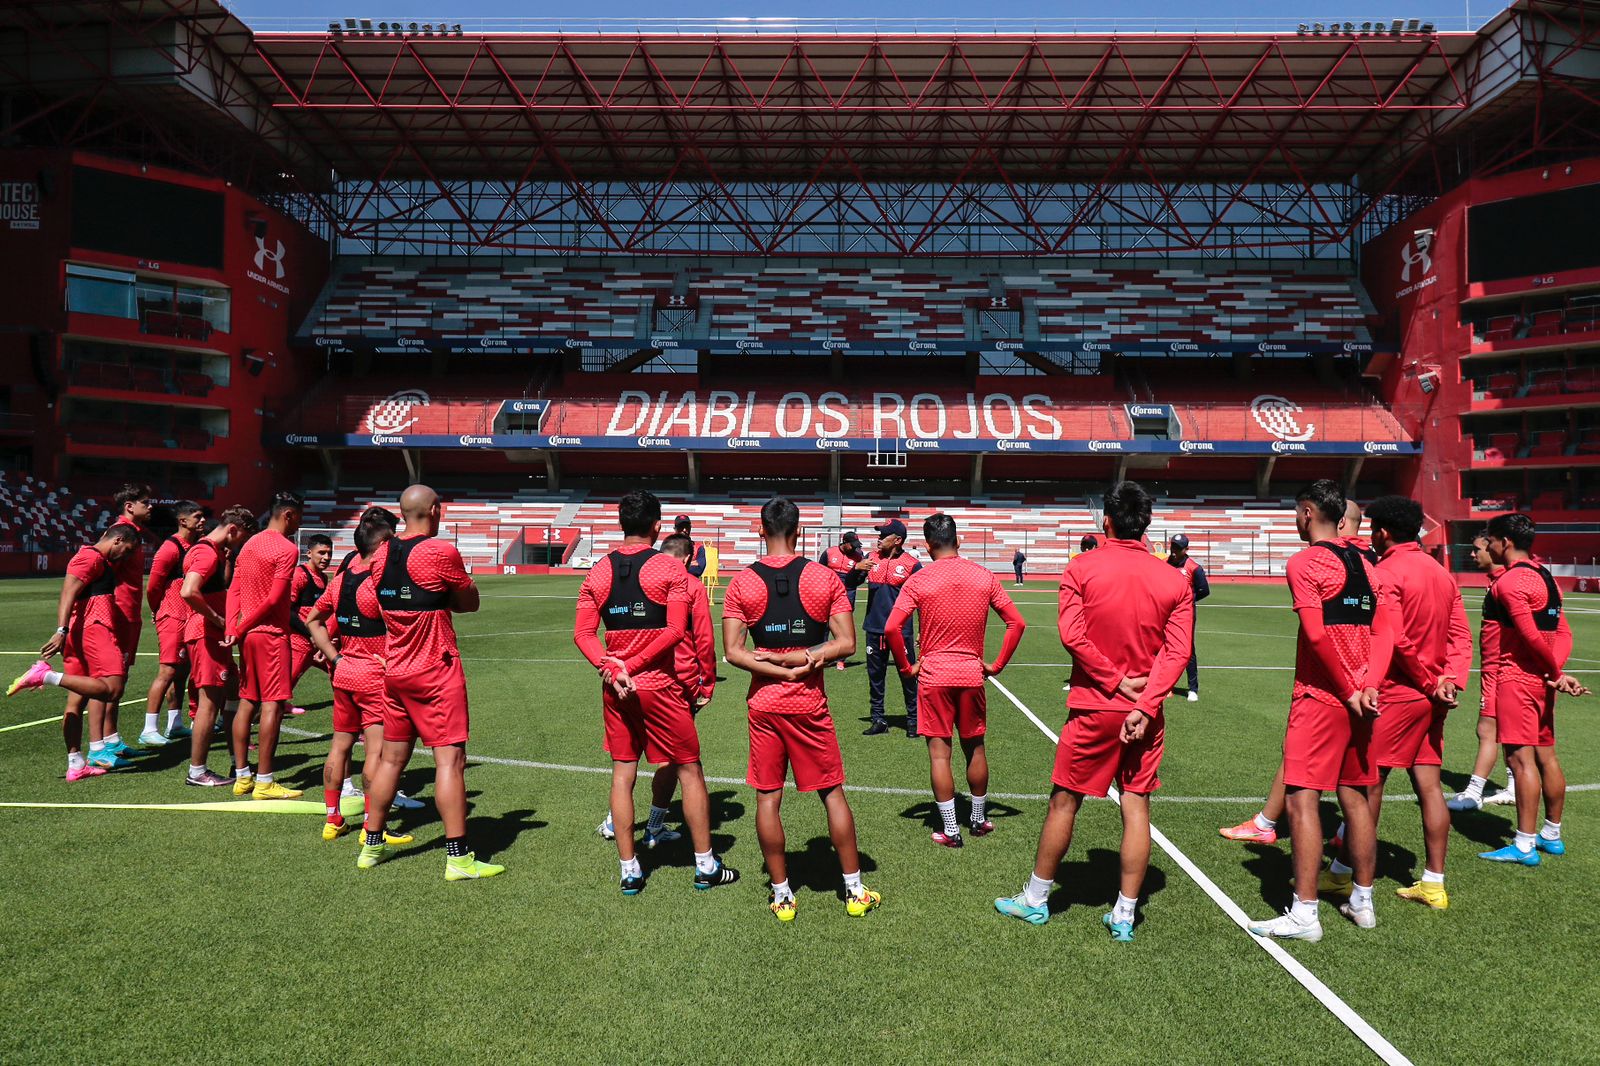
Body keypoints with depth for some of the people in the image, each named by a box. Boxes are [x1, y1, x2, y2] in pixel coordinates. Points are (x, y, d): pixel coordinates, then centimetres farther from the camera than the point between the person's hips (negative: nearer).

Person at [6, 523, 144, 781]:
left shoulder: (102, 562, 24)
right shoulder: (91, 557, -5)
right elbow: (67, 595, -16)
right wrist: (61, 630, -25)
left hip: (78, 634, 11)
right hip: (93, 628, -11)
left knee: (76, 700, 9)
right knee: (112, 689, -20)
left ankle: (75, 765, 12)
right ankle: (46, 675, -24)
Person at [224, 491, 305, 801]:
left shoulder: (249, 544, 14)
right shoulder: (287, 549, -12)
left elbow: (234, 590, 10)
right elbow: (274, 599, -17)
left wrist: (233, 629, 2)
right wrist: (241, 629, -9)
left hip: (248, 634, 9)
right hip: (272, 634, -8)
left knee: (247, 703, 12)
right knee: (272, 705, -5)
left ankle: (242, 777, 18)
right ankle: (264, 782, -3)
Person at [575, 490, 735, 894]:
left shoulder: (599, 571, 4)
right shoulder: (671, 568, -8)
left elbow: (583, 633, -2)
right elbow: (676, 630, -16)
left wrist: (615, 668, -12)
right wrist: (631, 665, -14)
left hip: (616, 689, 4)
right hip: (660, 686, -4)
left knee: (622, 773, 12)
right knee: (690, 770, 9)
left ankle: (629, 871, 16)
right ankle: (706, 867, 17)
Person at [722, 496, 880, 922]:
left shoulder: (742, 583, -4)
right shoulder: (825, 577, -4)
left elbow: (732, 651, -9)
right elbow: (846, 643, -8)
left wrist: (781, 669, -10)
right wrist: (803, 659, -10)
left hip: (764, 703, 0)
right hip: (811, 703, 0)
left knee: (768, 798, 9)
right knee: (833, 793, 12)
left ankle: (782, 895, 16)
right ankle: (855, 891, 20)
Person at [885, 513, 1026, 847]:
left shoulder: (919, 580, -7)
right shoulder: (984, 576, 0)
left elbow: (892, 628, -14)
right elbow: (1017, 623, 1)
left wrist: (906, 667, -2)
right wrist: (997, 665, 7)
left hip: (933, 675, -2)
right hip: (972, 674, 3)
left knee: (939, 752, 4)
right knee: (975, 748, 17)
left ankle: (950, 830, 7)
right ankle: (978, 819, 30)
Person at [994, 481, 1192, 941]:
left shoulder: (1081, 570, -7)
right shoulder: (1175, 580, 1)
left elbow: (1072, 634, -16)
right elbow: (1177, 651, -6)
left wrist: (1116, 680, -9)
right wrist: (1145, 704, -12)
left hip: (1093, 708, -2)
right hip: (1144, 711, 2)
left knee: (1064, 801, 9)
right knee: (1137, 806, 7)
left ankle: (1035, 900, 22)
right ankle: (1124, 915, 14)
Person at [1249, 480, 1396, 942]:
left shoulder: (1305, 562, -10)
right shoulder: (1365, 564, 13)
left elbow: (1318, 634, -19)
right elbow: (1385, 632, 6)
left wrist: (1350, 690, -11)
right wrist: (1367, 687, -3)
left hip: (1320, 696, -8)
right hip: (1359, 699, 8)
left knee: (1301, 798, -5)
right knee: (1354, 796, 16)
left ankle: (1304, 915, -4)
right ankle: (1362, 901, 26)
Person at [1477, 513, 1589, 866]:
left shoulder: (1510, 581, -15)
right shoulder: (1545, 577, 14)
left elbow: (1532, 636, -20)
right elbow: (1563, 632, 9)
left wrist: (1557, 672, -7)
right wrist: (1556, 672, -2)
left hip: (1516, 677, -9)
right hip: (1542, 679, 9)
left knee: (1520, 758, -7)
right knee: (1546, 756, 15)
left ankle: (1524, 846, -4)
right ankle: (1552, 835, 25)